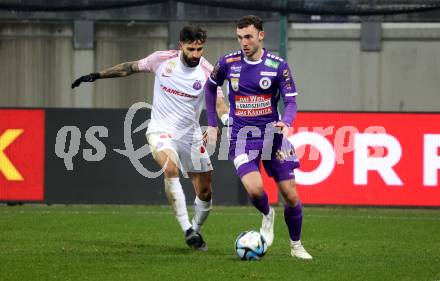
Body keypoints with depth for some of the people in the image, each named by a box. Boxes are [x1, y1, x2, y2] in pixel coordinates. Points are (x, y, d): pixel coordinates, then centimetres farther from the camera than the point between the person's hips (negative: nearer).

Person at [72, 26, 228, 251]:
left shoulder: (207, 72, -11)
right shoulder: (162, 60, -9)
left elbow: (220, 105, -19)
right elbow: (130, 68, 7)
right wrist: (96, 75, 7)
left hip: (191, 135, 2)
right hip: (161, 131, -2)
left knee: (205, 193, 4)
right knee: (170, 168, -32)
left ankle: (196, 232, 32)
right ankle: (187, 230, -33)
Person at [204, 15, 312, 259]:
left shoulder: (278, 65, -6)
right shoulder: (228, 63, -2)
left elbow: (291, 103, -7)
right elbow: (210, 87, 16)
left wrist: (285, 122, -29)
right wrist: (212, 124, 12)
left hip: (272, 134, 1)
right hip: (242, 137, 0)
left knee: (291, 196, -1)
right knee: (255, 190, -24)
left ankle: (296, 245, 22)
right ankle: (267, 216, 12)